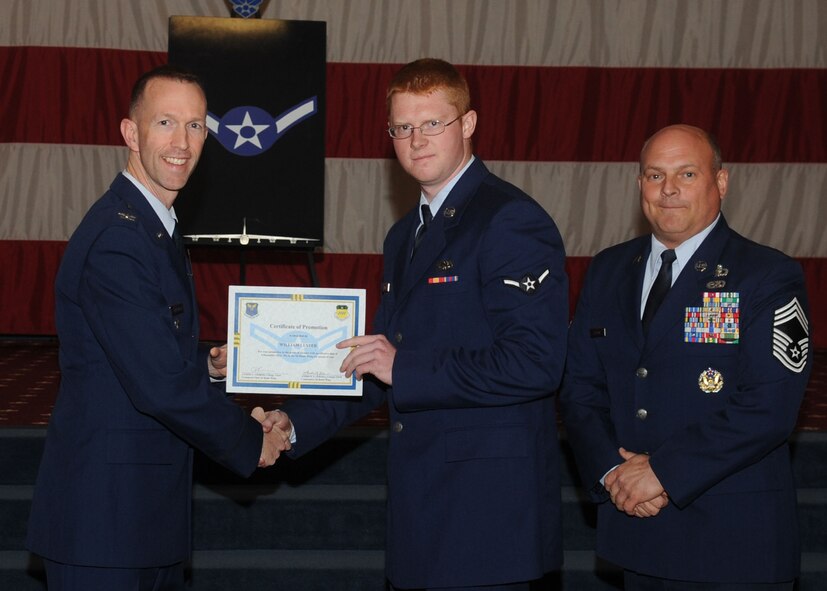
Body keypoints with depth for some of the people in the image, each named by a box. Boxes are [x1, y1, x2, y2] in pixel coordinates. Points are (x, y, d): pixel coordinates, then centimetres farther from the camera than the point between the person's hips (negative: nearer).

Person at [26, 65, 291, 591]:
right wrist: (254, 442, -10)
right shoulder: (116, 239, -19)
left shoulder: (154, 227, 14)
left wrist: (207, 365, 4)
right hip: (106, 514, -10)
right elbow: (161, 384, -23)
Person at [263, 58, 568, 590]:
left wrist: (406, 367, -19)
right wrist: (298, 423, 11)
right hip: (421, 498, 8)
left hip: (487, 504, -8)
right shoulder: (405, 236, 18)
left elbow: (536, 363, -21)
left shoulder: (512, 221, -11)